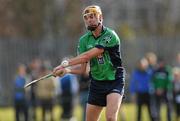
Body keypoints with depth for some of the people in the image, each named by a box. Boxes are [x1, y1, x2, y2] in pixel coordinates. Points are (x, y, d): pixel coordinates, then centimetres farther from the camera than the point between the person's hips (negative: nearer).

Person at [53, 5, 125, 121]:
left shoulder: (110, 36, -16)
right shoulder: (84, 40, 3)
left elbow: (89, 55, -23)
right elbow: (82, 69, 2)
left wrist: (67, 63, -24)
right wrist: (67, 70, -18)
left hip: (114, 82, -6)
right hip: (96, 83, 6)